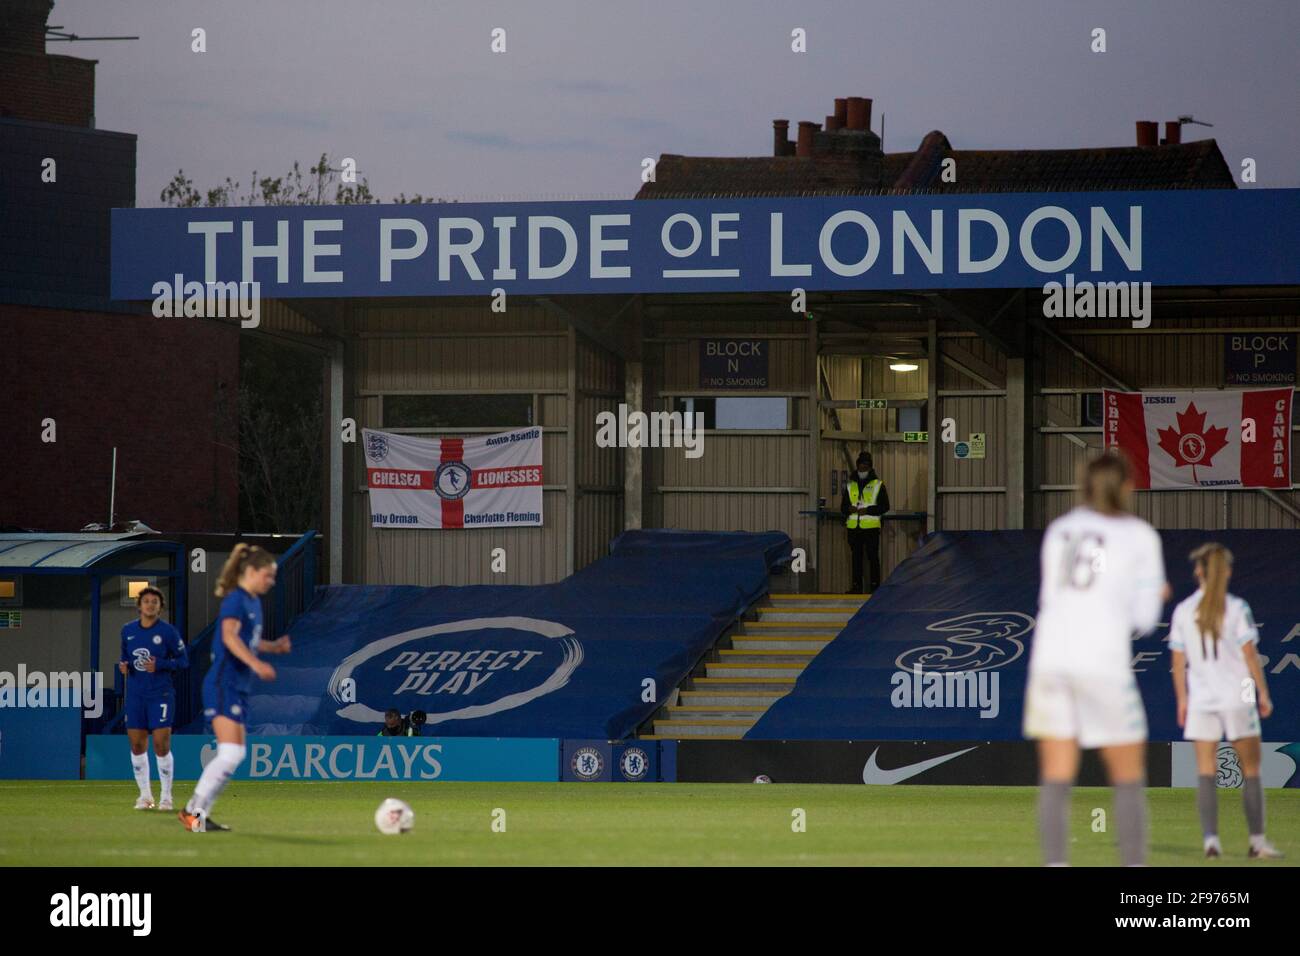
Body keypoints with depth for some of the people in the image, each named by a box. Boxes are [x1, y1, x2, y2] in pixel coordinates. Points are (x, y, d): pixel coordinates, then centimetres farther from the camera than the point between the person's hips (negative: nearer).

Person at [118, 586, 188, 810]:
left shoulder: (168, 631, -6)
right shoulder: (127, 630, 7)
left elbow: (183, 660, -3)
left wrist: (159, 665, -18)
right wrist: (123, 665, -4)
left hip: (161, 694, -4)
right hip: (135, 695, 4)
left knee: (161, 745, -8)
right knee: (137, 744, 4)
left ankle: (165, 796, 4)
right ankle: (145, 795, 16)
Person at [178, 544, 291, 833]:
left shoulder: (254, 603, 16)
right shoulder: (236, 599, -12)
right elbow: (229, 636, -29)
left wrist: (275, 647, 13)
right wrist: (256, 664, -40)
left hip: (238, 688, 10)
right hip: (223, 685, -10)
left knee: (234, 755, 10)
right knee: (230, 754, -15)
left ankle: (199, 813, 14)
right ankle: (194, 811, -9)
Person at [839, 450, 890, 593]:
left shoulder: (878, 485, 4)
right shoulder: (850, 485, 14)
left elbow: (885, 506, 0)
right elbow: (843, 506, 15)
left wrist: (868, 510, -14)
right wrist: (849, 509, -9)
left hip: (871, 527, -3)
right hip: (854, 527, 3)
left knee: (873, 557, -4)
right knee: (856, 557, 6)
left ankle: (875, 585, -1)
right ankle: (856, 585, 9)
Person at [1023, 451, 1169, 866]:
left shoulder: (1059, 530, 13)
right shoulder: (1140, 535, 2)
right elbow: (1144, 618, 0)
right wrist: (1156, 596, 24)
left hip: (1050, 656, 3)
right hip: (1105, 661, -3)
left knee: (1056, 779, 4)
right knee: (1129, 777, 7)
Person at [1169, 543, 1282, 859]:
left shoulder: (1183, 611, 1)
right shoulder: (1236, 608, -6)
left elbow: (1178, 661, 4)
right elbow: (1250, 655, -6)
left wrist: (1182, 699, 12)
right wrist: (1263, 693, 2)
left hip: (1201, 700, 2)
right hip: (1237, 697, -2)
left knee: (1206, 772, 3)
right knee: (1251, 770, 6)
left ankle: (1210, 839, -7)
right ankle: (1257, 841, 6)